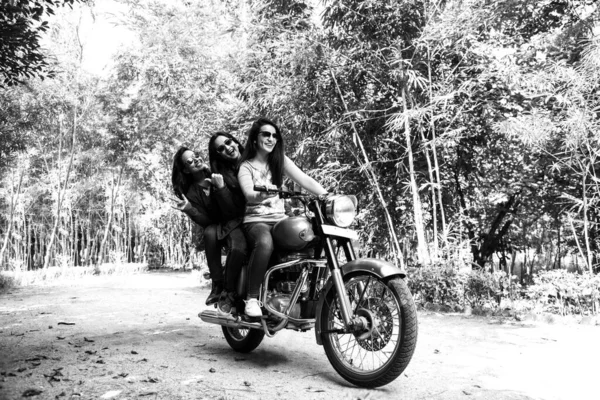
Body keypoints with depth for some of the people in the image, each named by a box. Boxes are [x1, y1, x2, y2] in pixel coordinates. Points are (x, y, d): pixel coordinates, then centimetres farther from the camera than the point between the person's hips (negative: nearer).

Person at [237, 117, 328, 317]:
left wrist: (328, 195, -15)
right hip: (256, 220, -4)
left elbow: (304, 179, 1)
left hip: (280, 219, 4)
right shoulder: (245, 166, 2)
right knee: (265, 243, -38)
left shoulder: (280, 160, 12)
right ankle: (252, 298, -25)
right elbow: (249, 195, -16)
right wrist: (262, 195, -39)